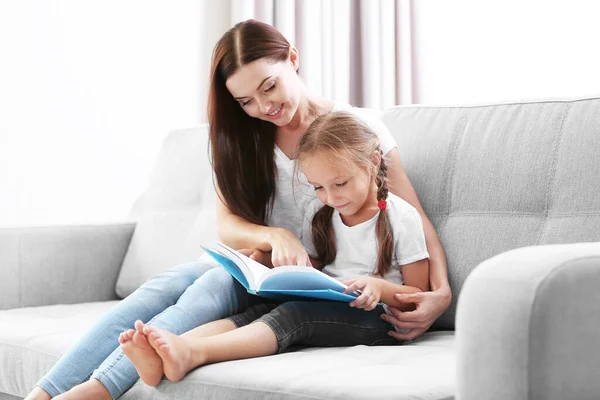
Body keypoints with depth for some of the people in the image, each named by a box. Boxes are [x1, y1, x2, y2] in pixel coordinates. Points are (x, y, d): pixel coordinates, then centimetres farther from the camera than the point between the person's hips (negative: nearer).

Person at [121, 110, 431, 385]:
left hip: (375, 316, -6)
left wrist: (379, 287, -21)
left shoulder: (401, 217, -3)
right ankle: (171, 350, -51)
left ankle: (193, 353, -56)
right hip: (322, 309, 6)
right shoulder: (319, 213, 15)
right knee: (261, 310, -26)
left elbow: (419, 294, 0)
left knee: (293, 314, -33)